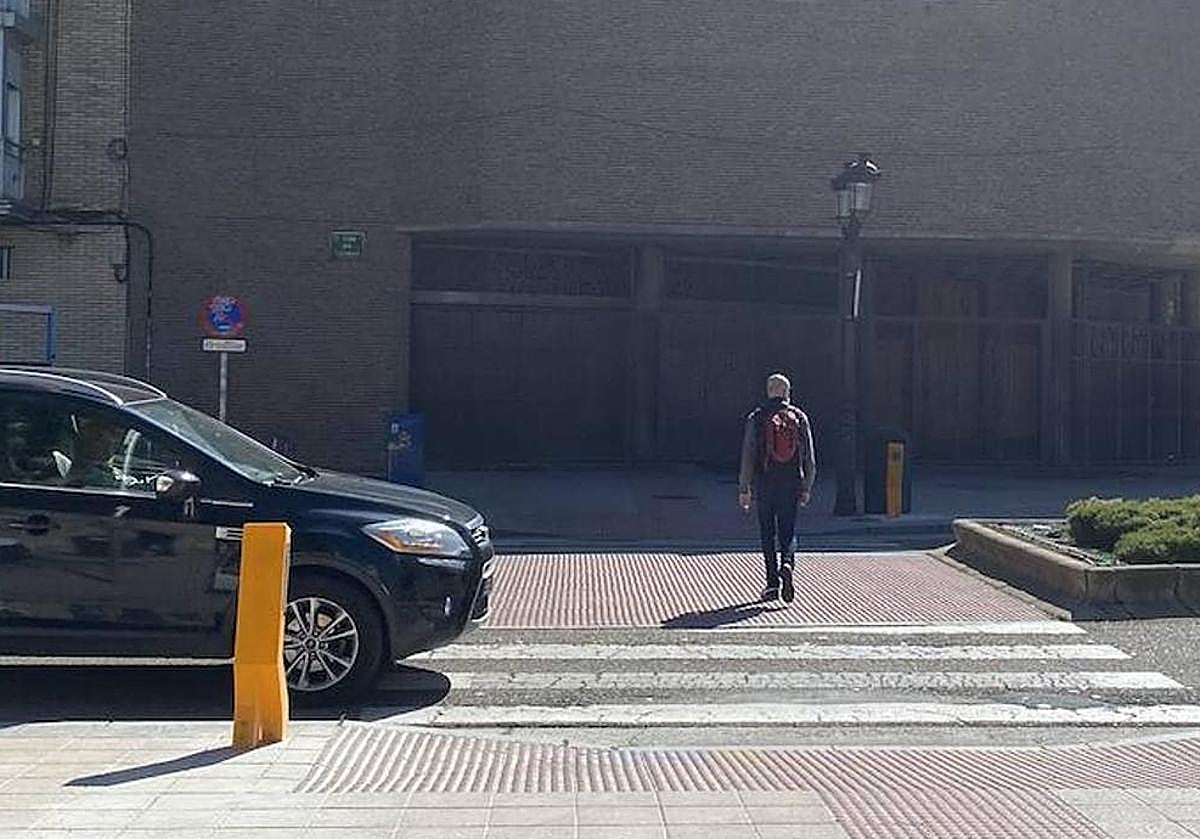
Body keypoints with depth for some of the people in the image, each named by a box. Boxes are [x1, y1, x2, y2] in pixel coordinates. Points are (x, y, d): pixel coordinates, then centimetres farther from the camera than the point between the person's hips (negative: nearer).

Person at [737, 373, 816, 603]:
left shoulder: (757, 418, -1)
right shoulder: (799, 418, 5)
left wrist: (743, 488, 1)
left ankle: (772, 583, 6)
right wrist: (806, 488, 13)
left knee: (768, 533, 6)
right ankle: (787, 563, -20)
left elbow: (748, 456, -3)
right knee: (788, 530, 8)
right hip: (791, 483, 1)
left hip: (765, 483, -1)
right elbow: (809, 457, 6)